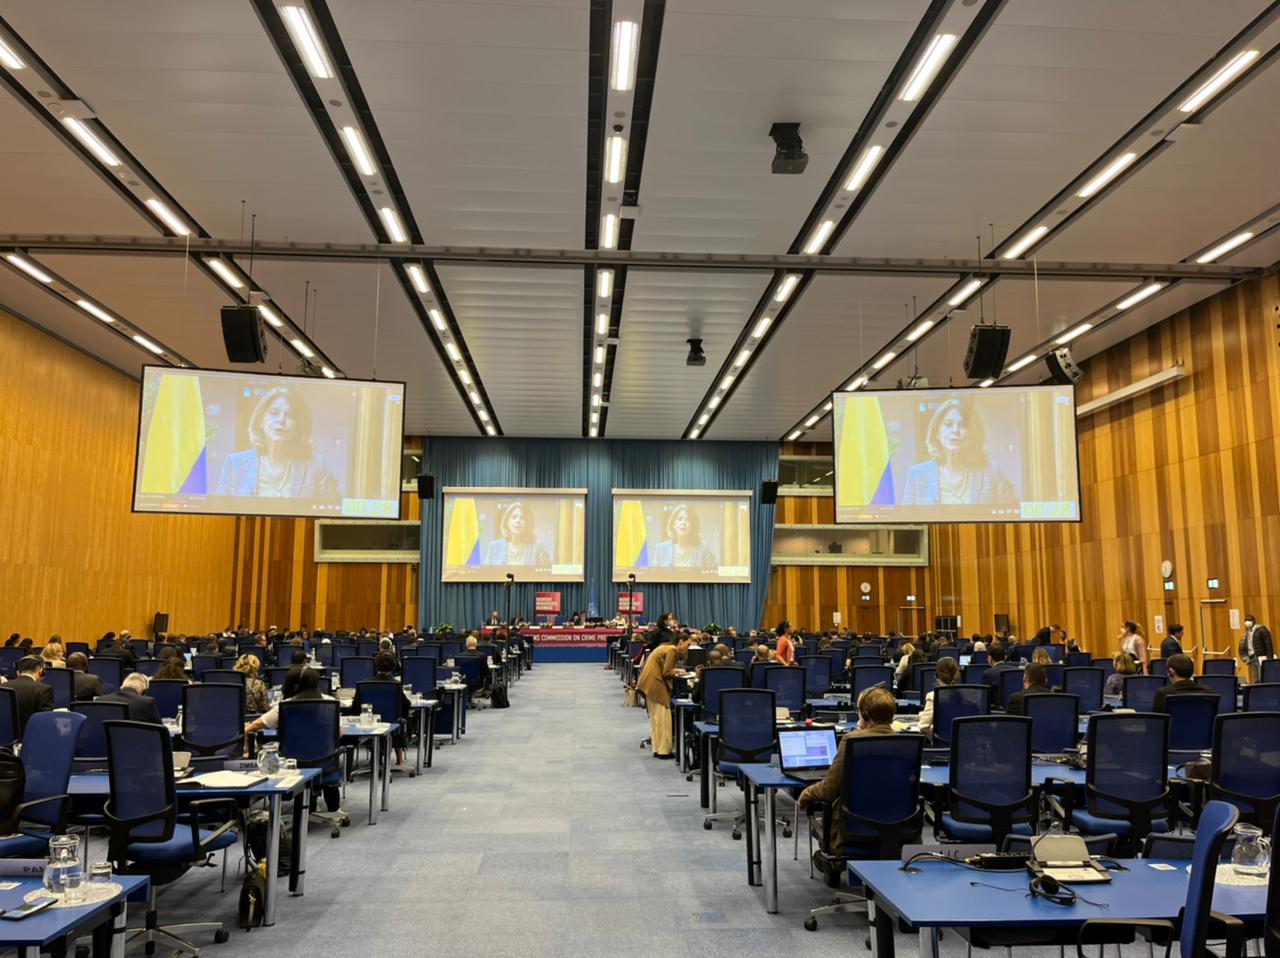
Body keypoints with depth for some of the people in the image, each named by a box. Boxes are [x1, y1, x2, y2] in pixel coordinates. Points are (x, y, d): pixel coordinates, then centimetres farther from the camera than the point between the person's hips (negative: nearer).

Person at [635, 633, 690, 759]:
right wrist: (677, 672, 1)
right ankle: (663, 751, -1)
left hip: (650, 683, 10)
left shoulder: (667, 647, 16)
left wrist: (674, 670, 8)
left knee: (655, 717, 14)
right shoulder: (672, 650, -13)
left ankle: (657, 749, 19)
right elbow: (666, 673, -16)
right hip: (655, 683, -10)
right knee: (662, 718, -5)